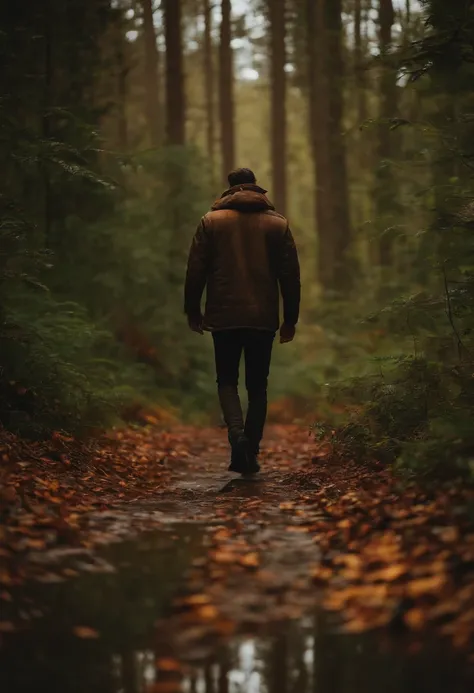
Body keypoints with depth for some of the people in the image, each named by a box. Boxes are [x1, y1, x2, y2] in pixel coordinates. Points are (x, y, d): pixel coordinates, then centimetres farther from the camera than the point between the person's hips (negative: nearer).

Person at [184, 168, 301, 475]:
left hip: (224, 317, -1)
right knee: (257, 386, 11)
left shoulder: (211, 221, 2)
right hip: (264, 318, 1)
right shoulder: (278, 223, 5)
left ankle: (237, 433, -14)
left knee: (227, 380, 12)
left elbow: (195, 270, 0)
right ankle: (251, 455, 9)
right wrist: (290, 319, 10)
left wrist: (193, 311, 10)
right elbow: (291, 275, 4)